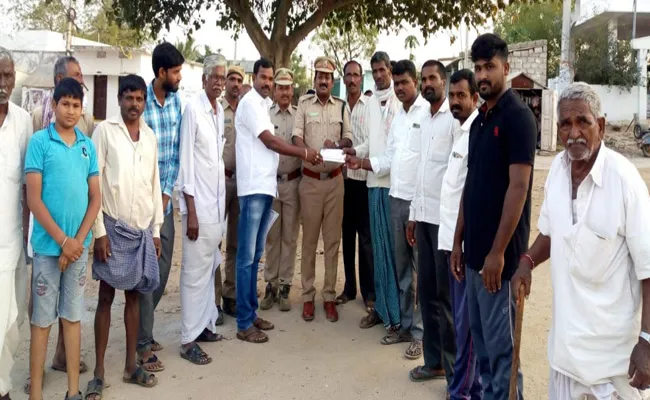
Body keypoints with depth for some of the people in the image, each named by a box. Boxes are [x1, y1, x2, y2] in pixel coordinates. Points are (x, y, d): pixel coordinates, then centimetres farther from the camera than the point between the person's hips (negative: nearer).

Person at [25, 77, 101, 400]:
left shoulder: (88, 145, 6)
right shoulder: (39, 141, -4)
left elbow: (95, 197, 6)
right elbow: (33, 198, -9)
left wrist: (78, 240, -6)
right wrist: (62, 240, -13)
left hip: (79, 245, 3)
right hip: (48, 245, -3)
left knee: (73, 316, 11)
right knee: (42, 319, 4)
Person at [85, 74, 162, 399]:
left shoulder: (150, 136, 9)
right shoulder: (104, 131, -4)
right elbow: (94, 184, -7)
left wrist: (156, 230, 9)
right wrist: (99, 231, -12)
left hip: (142, 228, 4)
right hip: (113, 226, -4)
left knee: (134, 295, 11)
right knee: (106, 296, 2)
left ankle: (131, 365, 21)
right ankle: (99, 372, 10)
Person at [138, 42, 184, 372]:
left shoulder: (176, 101, 6)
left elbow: (176, 150, 8)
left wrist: (166, 193, 0)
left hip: (164, 197, 6)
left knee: (163, 268, 13)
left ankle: (141, 328, 31)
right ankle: (142, 345, 6)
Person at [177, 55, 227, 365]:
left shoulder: (221, 111, 11)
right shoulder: (193, 110, -11)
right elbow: (186, 161, -13)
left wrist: (221, 202, 12)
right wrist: (191, 211, -15)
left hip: (217, 203, 8)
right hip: (199, 204, -7)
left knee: (210, 268, 15)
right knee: (195, 272, -3)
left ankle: (204, 324, 27)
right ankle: (188, 340, 5)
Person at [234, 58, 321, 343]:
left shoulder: (262, 104, 19)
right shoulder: (250, 103, -8)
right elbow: (270, 141, -14)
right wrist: (304, 153, -11)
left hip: (265, 186, 9)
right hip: (253, 187, -9)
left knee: (256, 255, 13)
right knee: (246, 257, -6)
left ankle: (251, 313, 21)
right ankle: (244, 324, -1)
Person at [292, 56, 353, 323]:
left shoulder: (341, 106, 8)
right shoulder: (304, 104, 3)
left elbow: (349, 139, 8)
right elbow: (296, 136, -7)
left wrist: (336, 146, -14)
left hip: (335, 179, 2)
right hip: (310, 179, -2)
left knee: (333, 239, 5)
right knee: (309, 239, 4)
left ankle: (329, 296, 13)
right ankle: (308, 296, 12)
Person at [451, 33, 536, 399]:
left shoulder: (518, 116, -12)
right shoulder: (479, 121, 13)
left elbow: (518, 187, -17)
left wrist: (498, 251, -19)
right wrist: (459, 241, 13)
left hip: (498, 250, -8)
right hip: (475, 248, 8)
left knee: (499, 340, 1)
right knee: (480, 334, 16)